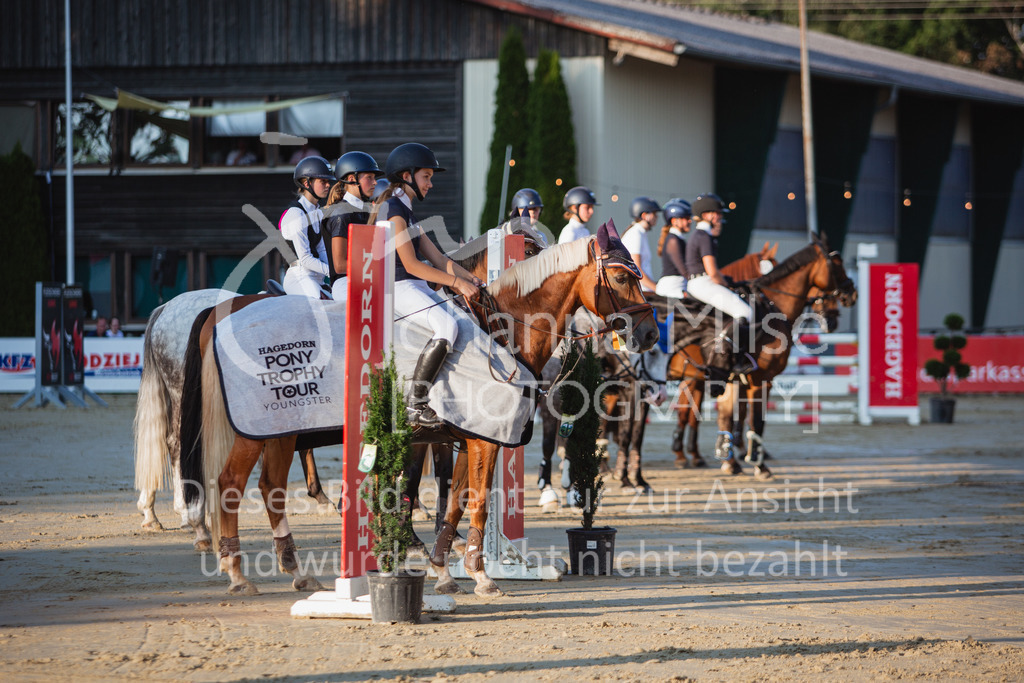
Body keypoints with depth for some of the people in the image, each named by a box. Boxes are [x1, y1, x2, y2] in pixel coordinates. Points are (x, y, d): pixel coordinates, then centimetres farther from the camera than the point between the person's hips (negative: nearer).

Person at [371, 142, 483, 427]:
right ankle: (417, 406, -27)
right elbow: (411, 265, -17)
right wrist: (457, 282, -16)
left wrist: (470, 278, 4)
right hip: (396, 288, -10)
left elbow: (437, 258, 18)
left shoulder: (405, 211, 20)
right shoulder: (394, 210, -12)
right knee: (447, 326, -26)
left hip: (415, 287, 10)